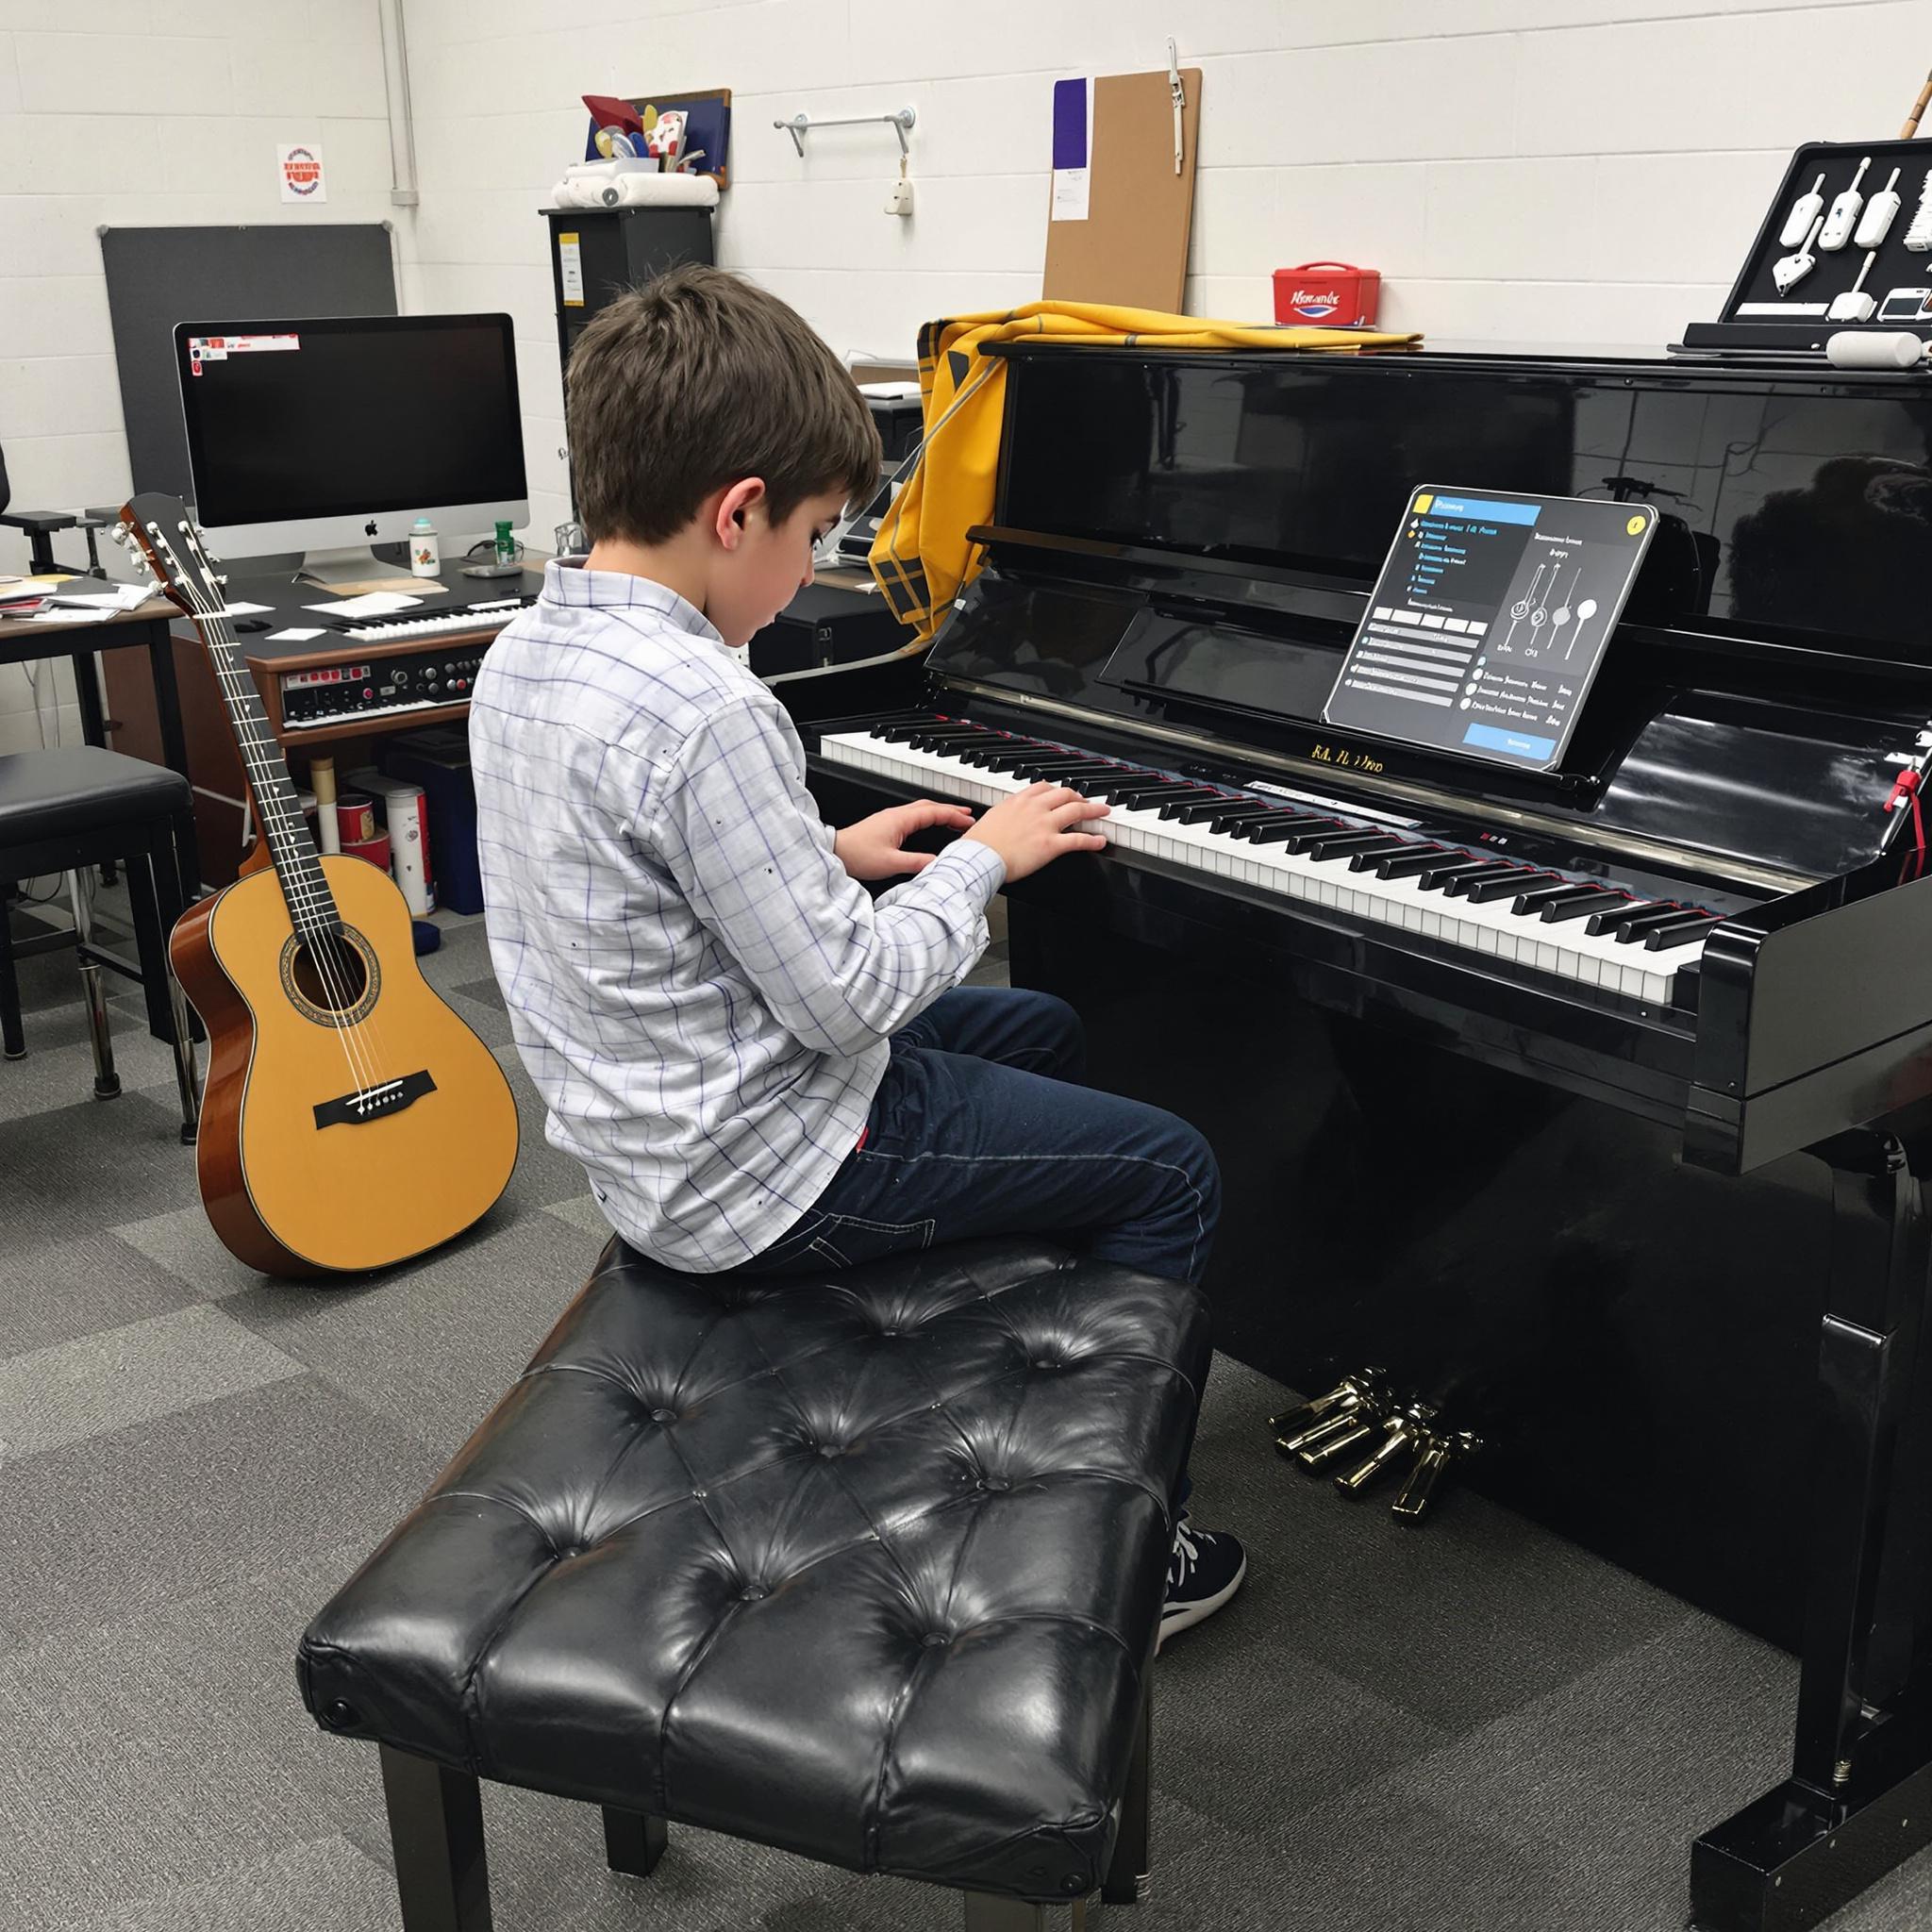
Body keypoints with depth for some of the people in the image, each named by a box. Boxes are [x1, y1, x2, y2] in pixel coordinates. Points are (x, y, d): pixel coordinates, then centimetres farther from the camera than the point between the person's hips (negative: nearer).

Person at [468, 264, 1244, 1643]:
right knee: (1172, 1172, 3)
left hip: (643, 1136, 10)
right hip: (753, 1181, -9)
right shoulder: (706, 714, -28)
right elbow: (845, 997, -24)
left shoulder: (525, 653, 1)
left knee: (1041, 1031, 26)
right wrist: (983, 859, -9)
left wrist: (828, 855, 8)